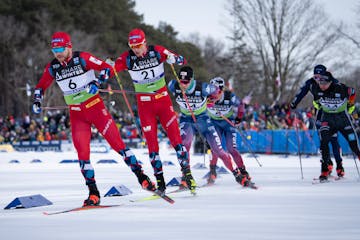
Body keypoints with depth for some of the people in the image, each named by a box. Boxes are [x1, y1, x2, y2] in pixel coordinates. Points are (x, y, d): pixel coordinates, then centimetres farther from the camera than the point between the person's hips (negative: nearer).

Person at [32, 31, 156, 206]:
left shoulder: (82, 58, -12)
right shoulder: (52, 67, 0)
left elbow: (107, 68, -10)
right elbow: (41, 86, 14)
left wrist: (97, 82, -26)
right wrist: (37, 101, -4)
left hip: (95, 106, -3)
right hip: (76, 113, 3)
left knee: (116, 142, -6)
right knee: (82, 152, -5)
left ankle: (141, 176, 3)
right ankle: (93, 193, 0)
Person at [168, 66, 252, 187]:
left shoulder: (203, 88, -29)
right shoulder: (174, 86, -22)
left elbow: (216, 90, -6)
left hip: (202, 118, -1)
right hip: (186, 119, 1)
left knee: (218, 150, -3)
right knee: (184, 142, -29)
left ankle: (236, 173, 15)